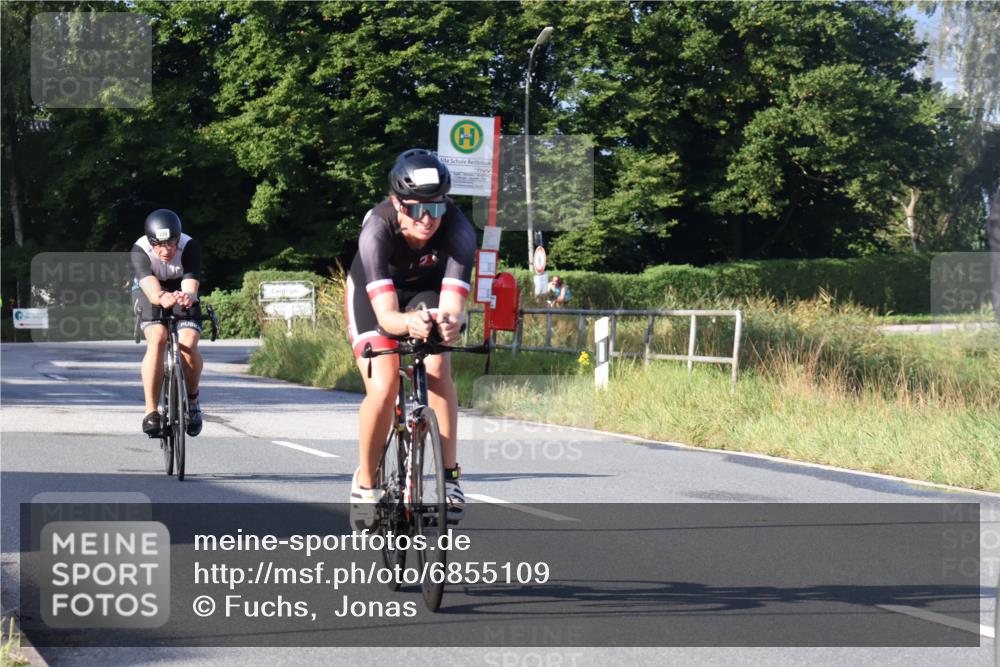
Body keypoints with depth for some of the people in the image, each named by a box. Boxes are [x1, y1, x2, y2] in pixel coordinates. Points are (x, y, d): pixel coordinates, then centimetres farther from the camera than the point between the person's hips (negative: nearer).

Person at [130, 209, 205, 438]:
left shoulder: (190, 247, -29)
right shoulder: (140, 251, -30)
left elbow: (191, 287, -41)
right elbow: (150, 288, -46)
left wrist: (186, 297, -65)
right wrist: (161, 297, -69)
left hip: (183, 299, 1)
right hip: (151, 299, -1)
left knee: (188, 343, -26)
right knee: (157, 339, -31)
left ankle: (192, 400, 2)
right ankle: (151, 412, -24)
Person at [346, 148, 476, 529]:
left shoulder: (458, 231, -34)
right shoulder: (377, 230, -38)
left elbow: (453, 303, -43)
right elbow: (385, 314, -45)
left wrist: (449, 320, -67)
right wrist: (408, 323, -68)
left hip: (427, 290, 2)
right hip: (374, 290, -1)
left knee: (437, 366, -25)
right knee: (383, 386, -20)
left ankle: (449, 475, -15)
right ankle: (365, 481, 1)